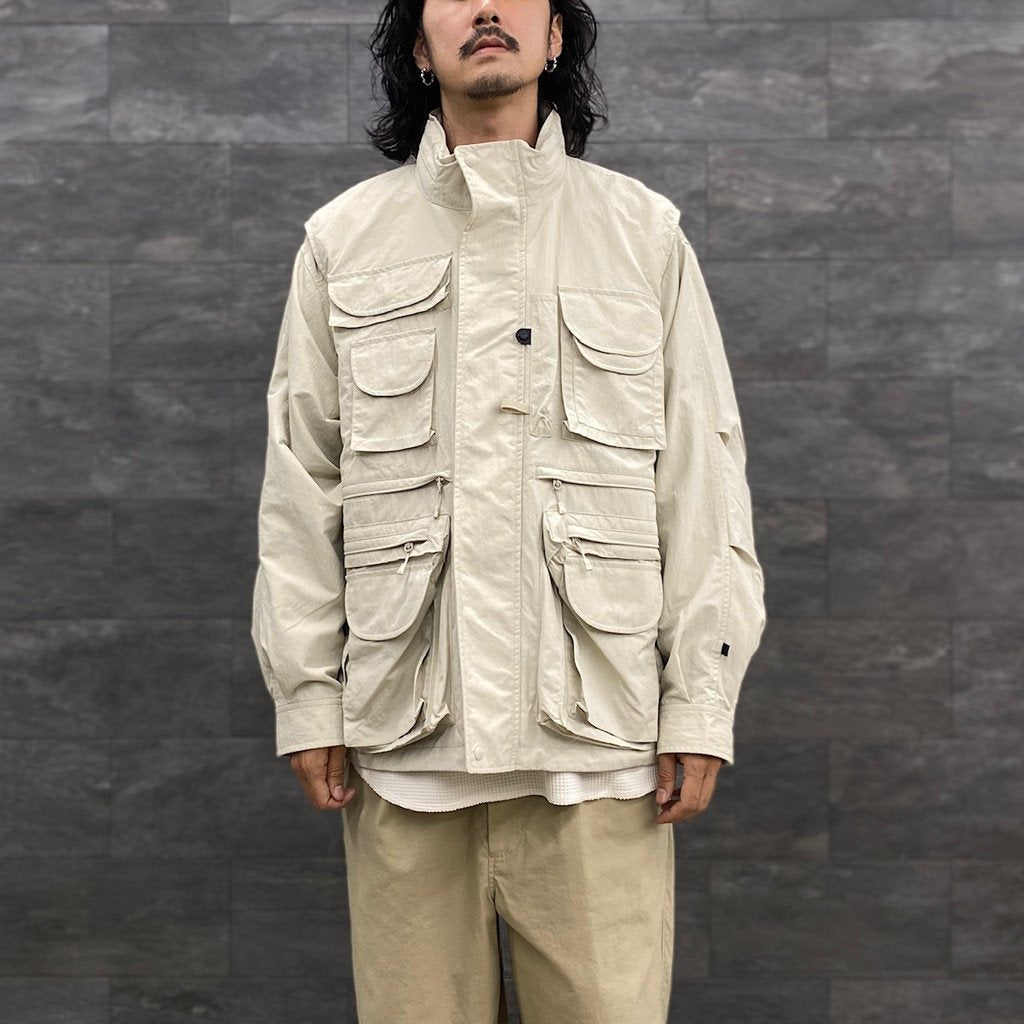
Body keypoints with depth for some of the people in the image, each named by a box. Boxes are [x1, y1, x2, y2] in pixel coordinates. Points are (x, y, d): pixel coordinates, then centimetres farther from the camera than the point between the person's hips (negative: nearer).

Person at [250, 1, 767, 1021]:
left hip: (597, 738, 0)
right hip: (403, 735, 1)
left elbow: (703, 477, 6)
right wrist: (306, 698, 3)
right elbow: (300, 483, 9)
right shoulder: (343, 239, 10)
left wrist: (702, 702, -1)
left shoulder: (645, 232, 9)